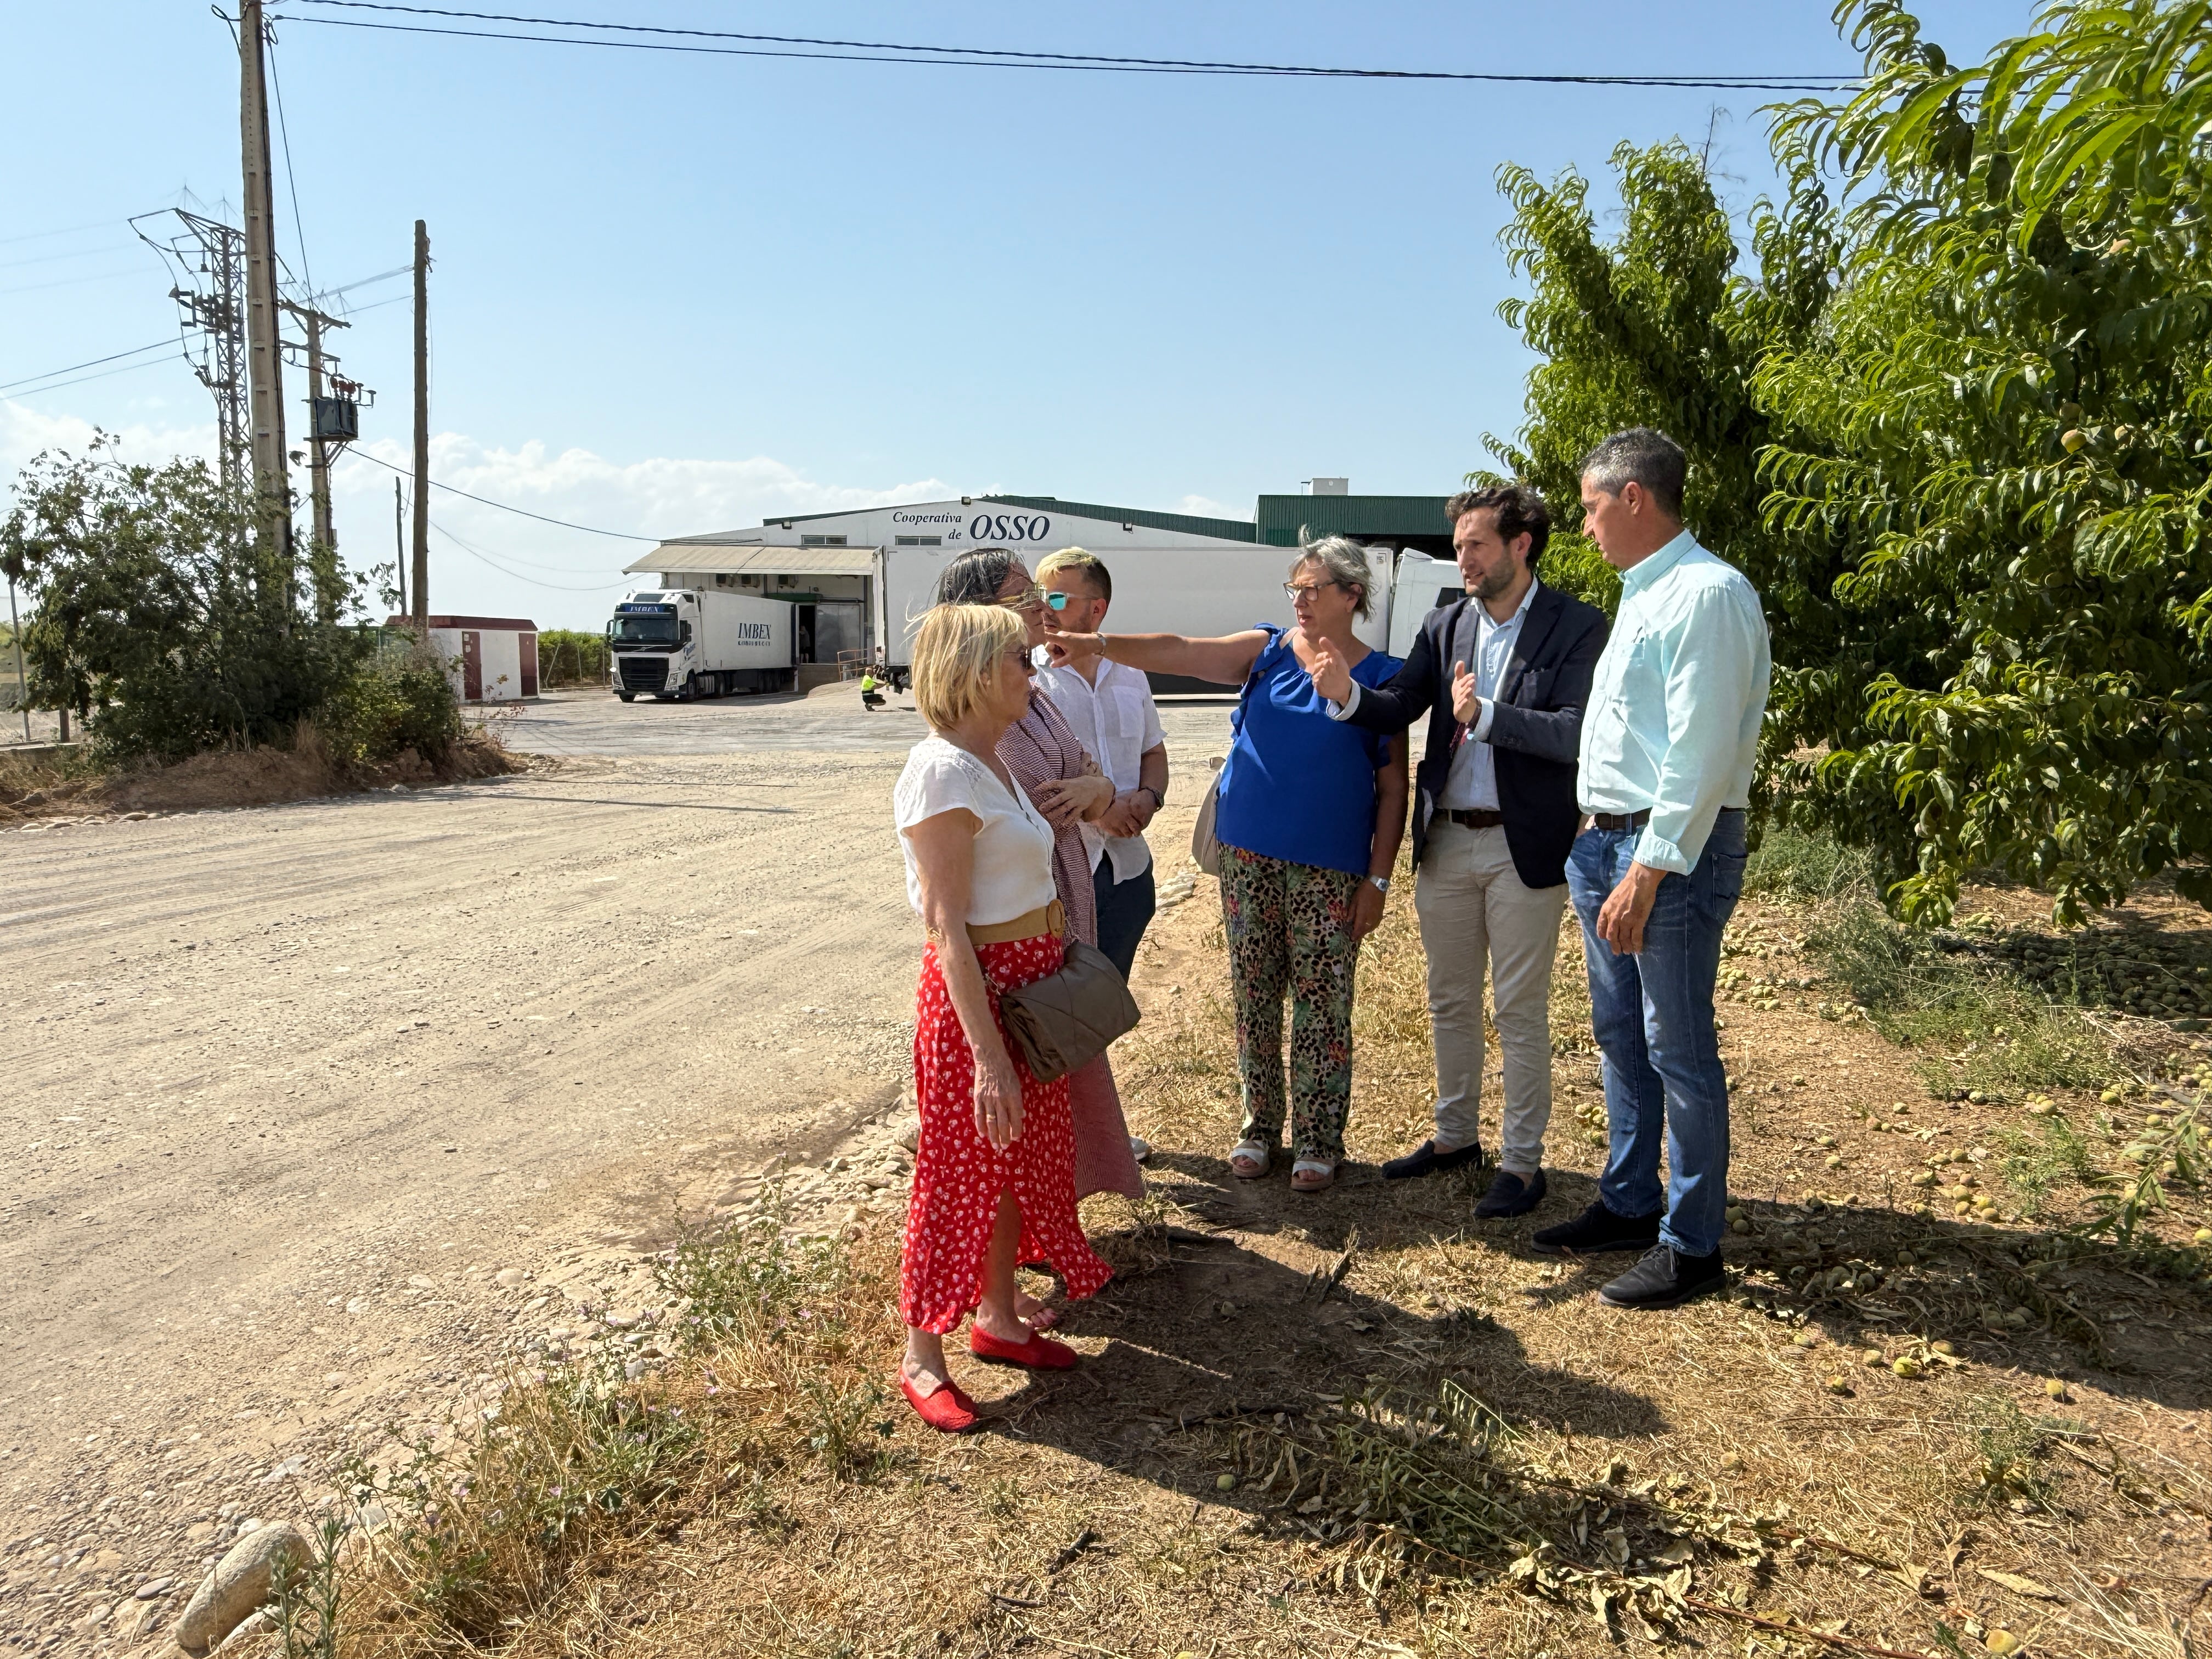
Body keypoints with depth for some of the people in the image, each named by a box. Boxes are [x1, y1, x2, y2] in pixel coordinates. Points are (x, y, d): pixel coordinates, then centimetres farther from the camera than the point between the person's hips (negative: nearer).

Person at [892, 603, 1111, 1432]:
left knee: (1021, 1160, 19)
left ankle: (997, 1317, 37)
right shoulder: (942, 771, -20)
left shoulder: (993, 762, 9)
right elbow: (946, 927, -24)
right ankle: (921, 1356, 21)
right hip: (974, 991, -9)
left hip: (1032, 981, 9)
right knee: (959, 1172, 4)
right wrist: (987, 1054, -25)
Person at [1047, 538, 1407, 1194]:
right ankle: (1259, 1126, 25)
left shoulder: (1382, 678, -1)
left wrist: (1378, 877, -6)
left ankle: (1318, 1140, 17)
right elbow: (1180, 652, -9)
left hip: (1330, 867, -2)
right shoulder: (1267, 650, 5)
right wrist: (1098, 644, -24)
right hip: (1248, 853, 3)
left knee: (1322, 1002, 3)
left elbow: (1393, 788, -1)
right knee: (1253, 993, 10)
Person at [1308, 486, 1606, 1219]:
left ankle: (1521, 1161, 20)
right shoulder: (1445, 624, 7)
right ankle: (1455, 1135, 34)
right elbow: (1400, 707, 0)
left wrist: (1486, 715, -24)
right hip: (1444, 841, 5)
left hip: (1523, 847, -5)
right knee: (1449, 1001, 17)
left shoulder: (1577, 627, -8)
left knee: (1519, 1012, 5)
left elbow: (1577, 733, -17)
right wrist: (1349, 694, -20)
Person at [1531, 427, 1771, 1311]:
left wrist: (1647, 872, -23)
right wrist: (1599, 842, 15)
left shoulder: (1706, 594, -15)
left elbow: (1701, 754, -22)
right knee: (1621, 1037, 18)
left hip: (1673, 850, -10)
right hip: (1604, 842, 10)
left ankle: (1690, 1245, 15)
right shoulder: (1640, 593, 16)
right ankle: (1629, 1205, 33)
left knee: (1678, 1051, 1)